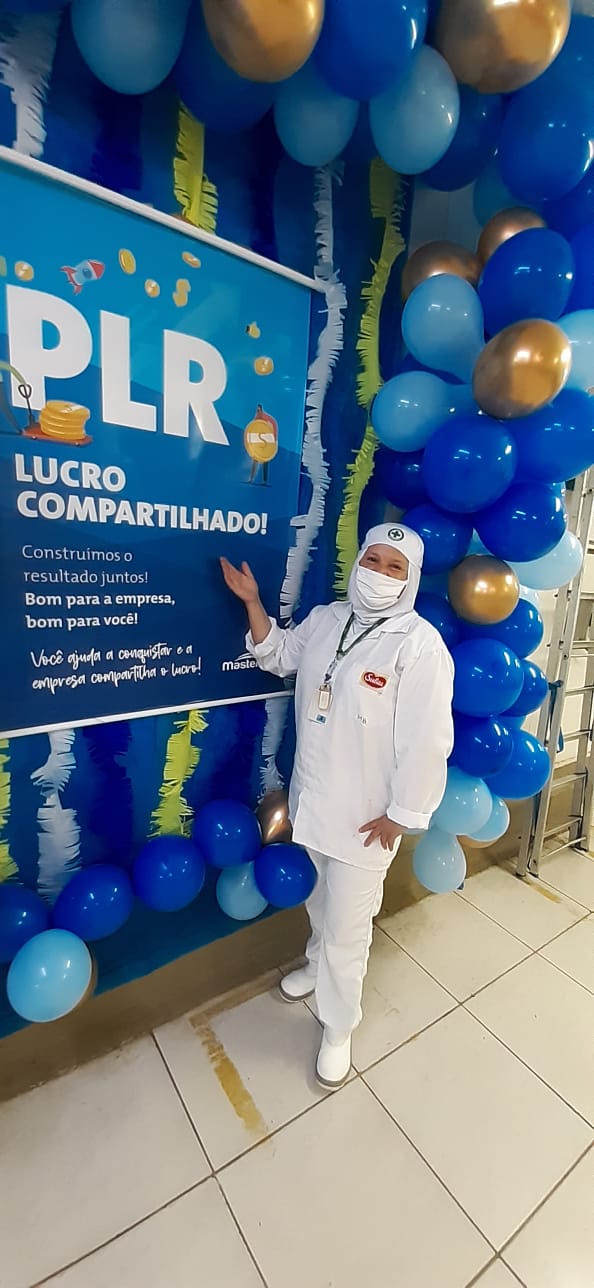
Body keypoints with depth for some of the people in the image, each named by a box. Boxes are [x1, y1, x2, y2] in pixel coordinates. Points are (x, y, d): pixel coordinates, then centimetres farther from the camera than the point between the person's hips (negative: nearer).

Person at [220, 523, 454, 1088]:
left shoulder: (419, 643, -20)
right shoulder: (325, 619, -1)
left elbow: (425, 740, -19)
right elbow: (279, 656, 15)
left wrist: (401, 814, -14)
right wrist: (252, 602, 4)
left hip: (365, 815, -6)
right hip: (311, 799, 6)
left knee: (346, 928, 12)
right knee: (318, 899, 29)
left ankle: (338, 1028, 40)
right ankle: (317, 963, 59)